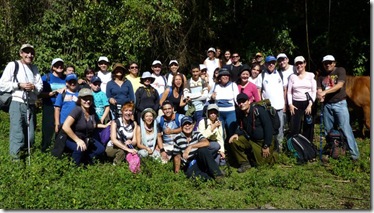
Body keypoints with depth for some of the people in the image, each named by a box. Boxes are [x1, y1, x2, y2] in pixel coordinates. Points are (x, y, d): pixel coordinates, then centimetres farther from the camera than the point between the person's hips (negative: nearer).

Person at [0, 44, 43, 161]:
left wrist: (34, 87, -8)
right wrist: (19, 85, -14)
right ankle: (15, 159, 0)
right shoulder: (12, 65, 0)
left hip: (31, 105, 6)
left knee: (30, 136, 10)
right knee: (17, 134, -8)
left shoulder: (34, 68, 17)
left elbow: (40, 86, 12)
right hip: (17, 104, -5)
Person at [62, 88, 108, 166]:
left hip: (86, 139, 7)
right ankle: (74, 165, -5)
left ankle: (84, 158, 14)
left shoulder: (92, 111, -5)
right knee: (81, 148, -34)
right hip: (72, 139, -6)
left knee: (101, 149, -8)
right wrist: (78, 140, -30)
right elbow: (65, 127, -34)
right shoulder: (77, 110, -25)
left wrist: (105, 126, 3)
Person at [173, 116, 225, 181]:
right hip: (189, 167, -1)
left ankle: (217, 174, -25)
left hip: (200, 161, 1)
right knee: (190, 173, -37)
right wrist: (177, 172, -3)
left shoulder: (197, 134, 1)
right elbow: (177, 157, 6)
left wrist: (190, 147, -28)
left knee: (203, 149, -30)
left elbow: (206, 143, -20)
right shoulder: (177, 139, 1)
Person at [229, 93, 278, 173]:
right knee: (233, 141, -15)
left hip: (263, 141, -5)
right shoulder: (240, 114, -1)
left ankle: (273, 154, 25)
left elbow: (268, 128, -19)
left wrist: (266, 146, -17)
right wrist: (237, 134, -11)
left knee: (259, 162, -6)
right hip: (250, 139, 6)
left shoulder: (259, 111, -21)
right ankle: (245, 163, 0)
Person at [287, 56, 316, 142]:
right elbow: (289, 92, 8)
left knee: (308, 127, 5)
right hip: (296, 104, 1)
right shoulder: (292, 76, 8)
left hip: (308, 103, -1)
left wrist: (310, 105, -10)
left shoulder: (311, 75, 3)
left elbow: (314, 91, -1)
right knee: (294, 127, -4)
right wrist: (290, 104, -3)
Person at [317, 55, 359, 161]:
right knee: (328, 129, 7)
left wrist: (325, 92, -23)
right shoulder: (322, 76, 11)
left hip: (340, 104, -4)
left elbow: (339, 85, -14)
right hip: (327, 105, 5)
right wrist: (320, 95, -20)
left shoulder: (340, 70, -1)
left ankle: (354, 153, -3)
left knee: (345, 128, -8)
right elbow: (319, 89, 4)